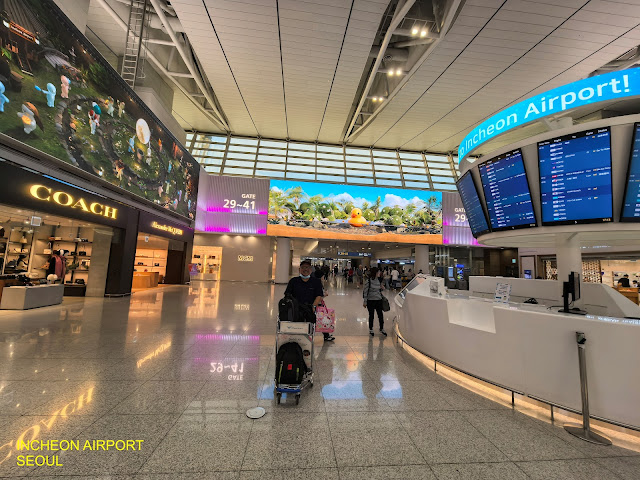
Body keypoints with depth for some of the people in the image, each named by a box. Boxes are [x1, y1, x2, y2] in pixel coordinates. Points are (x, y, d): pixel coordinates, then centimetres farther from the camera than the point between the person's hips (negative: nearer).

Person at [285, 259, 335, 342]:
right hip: (296, 307, -3)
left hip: (310, 308, 3)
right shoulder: (293, 281, 14)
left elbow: (319, 296, 3)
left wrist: (313, 306, -13)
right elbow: (287, 295, 12)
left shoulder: (316, 281, 11)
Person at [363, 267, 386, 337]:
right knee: (371, 315, 9)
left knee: (380, 315, 8)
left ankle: (382, 329, 27)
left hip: (379, 300, 5)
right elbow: (365, 291, -11)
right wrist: (365, 302, -11)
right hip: (370, 300, -4)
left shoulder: (379, 280, 3)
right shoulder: (368, 281, -14)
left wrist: (382, 288, -6)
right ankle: (371, 330, 27)